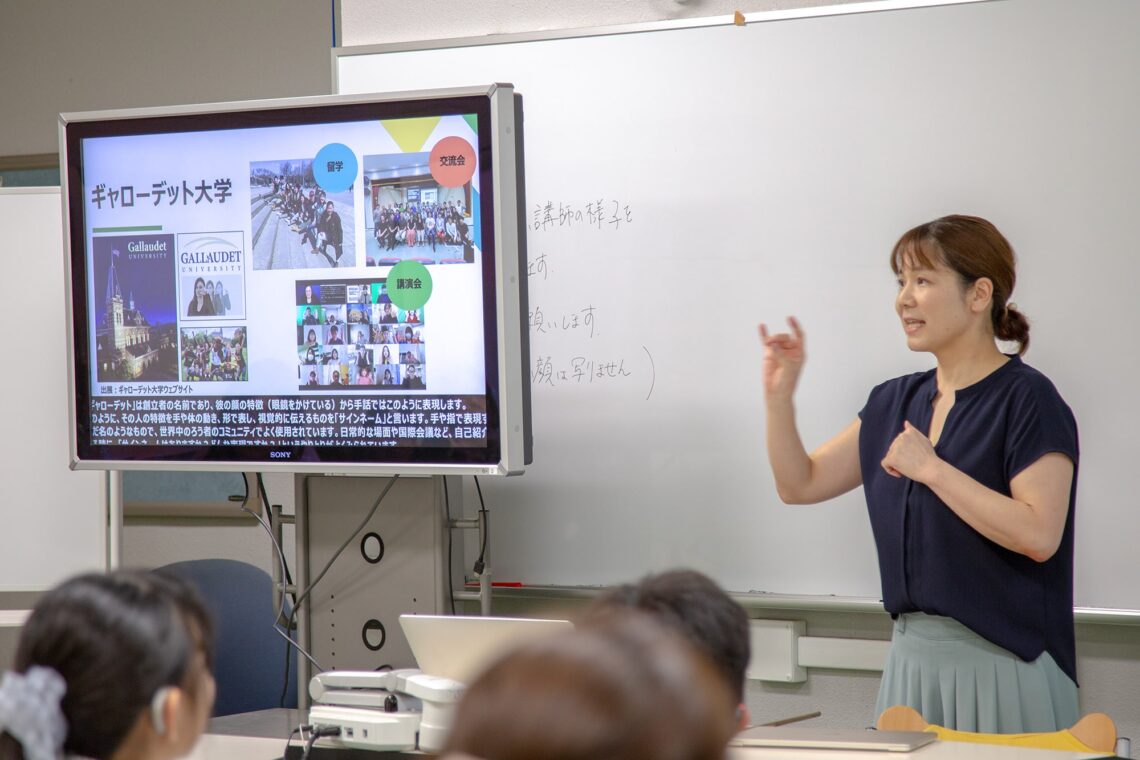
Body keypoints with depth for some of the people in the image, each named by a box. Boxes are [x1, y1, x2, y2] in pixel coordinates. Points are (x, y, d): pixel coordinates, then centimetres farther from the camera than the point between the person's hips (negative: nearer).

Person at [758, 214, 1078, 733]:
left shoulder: (1026, 400, -10)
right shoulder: (896, 401, 11)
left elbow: (1038, 535, -21)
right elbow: (799, 484, 14)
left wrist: (930, 467, -19)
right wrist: (779, 394, 1)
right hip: (911, 657, 7)